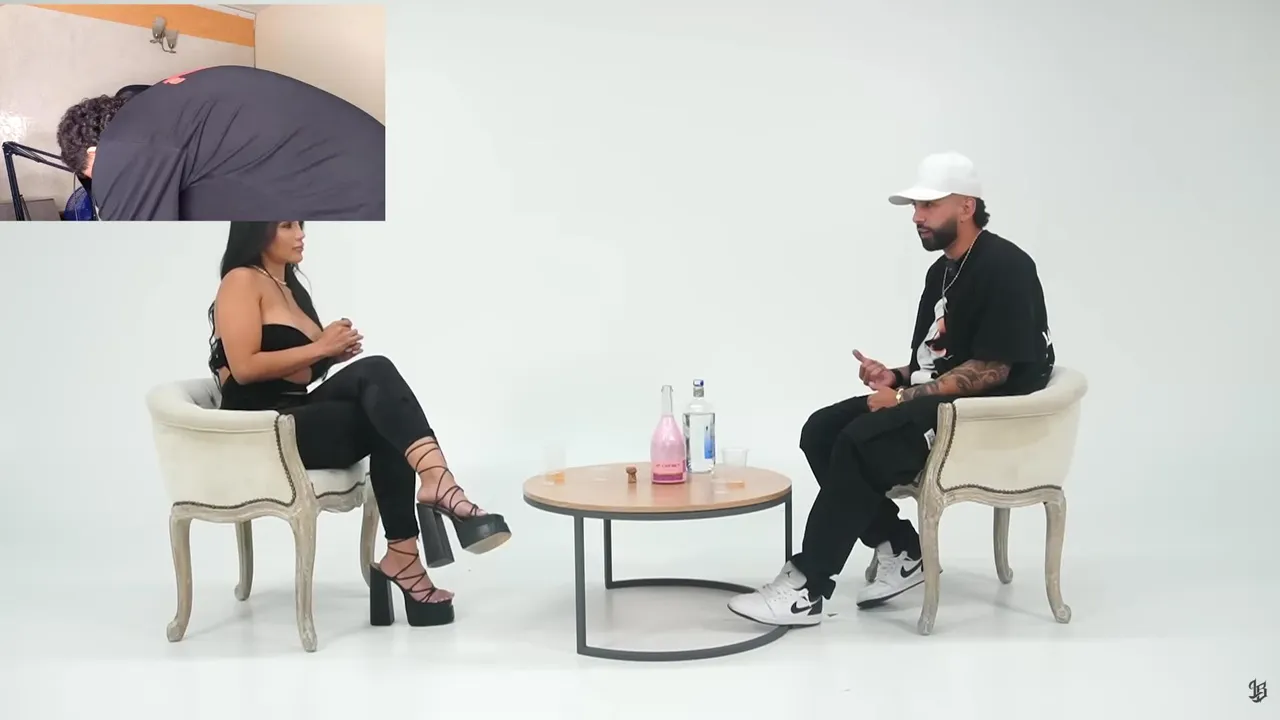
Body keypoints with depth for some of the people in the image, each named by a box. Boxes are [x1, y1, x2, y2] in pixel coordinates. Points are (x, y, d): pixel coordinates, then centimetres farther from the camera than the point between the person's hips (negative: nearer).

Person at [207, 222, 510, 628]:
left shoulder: (291, 287, 22)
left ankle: (402, 555, -25)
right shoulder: (242, 281, -4)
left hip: (299, 419, 8)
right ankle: (438, 483, -45)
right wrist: (320, 348, -12)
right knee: (374, 372, -30)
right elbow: (244, 368, -15)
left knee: (387, 428, -21)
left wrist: (335, 349, 4)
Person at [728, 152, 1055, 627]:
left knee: (861, 443, -28)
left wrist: (904, 396, -20)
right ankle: (901, 553, -1)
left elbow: (991, 370, -20)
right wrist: (895, 377, -2)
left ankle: (806, 589, -21)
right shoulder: (942, 270, 15)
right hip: (938, 399, 10)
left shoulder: (1004, 268, -13)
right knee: (821, 431, -6)